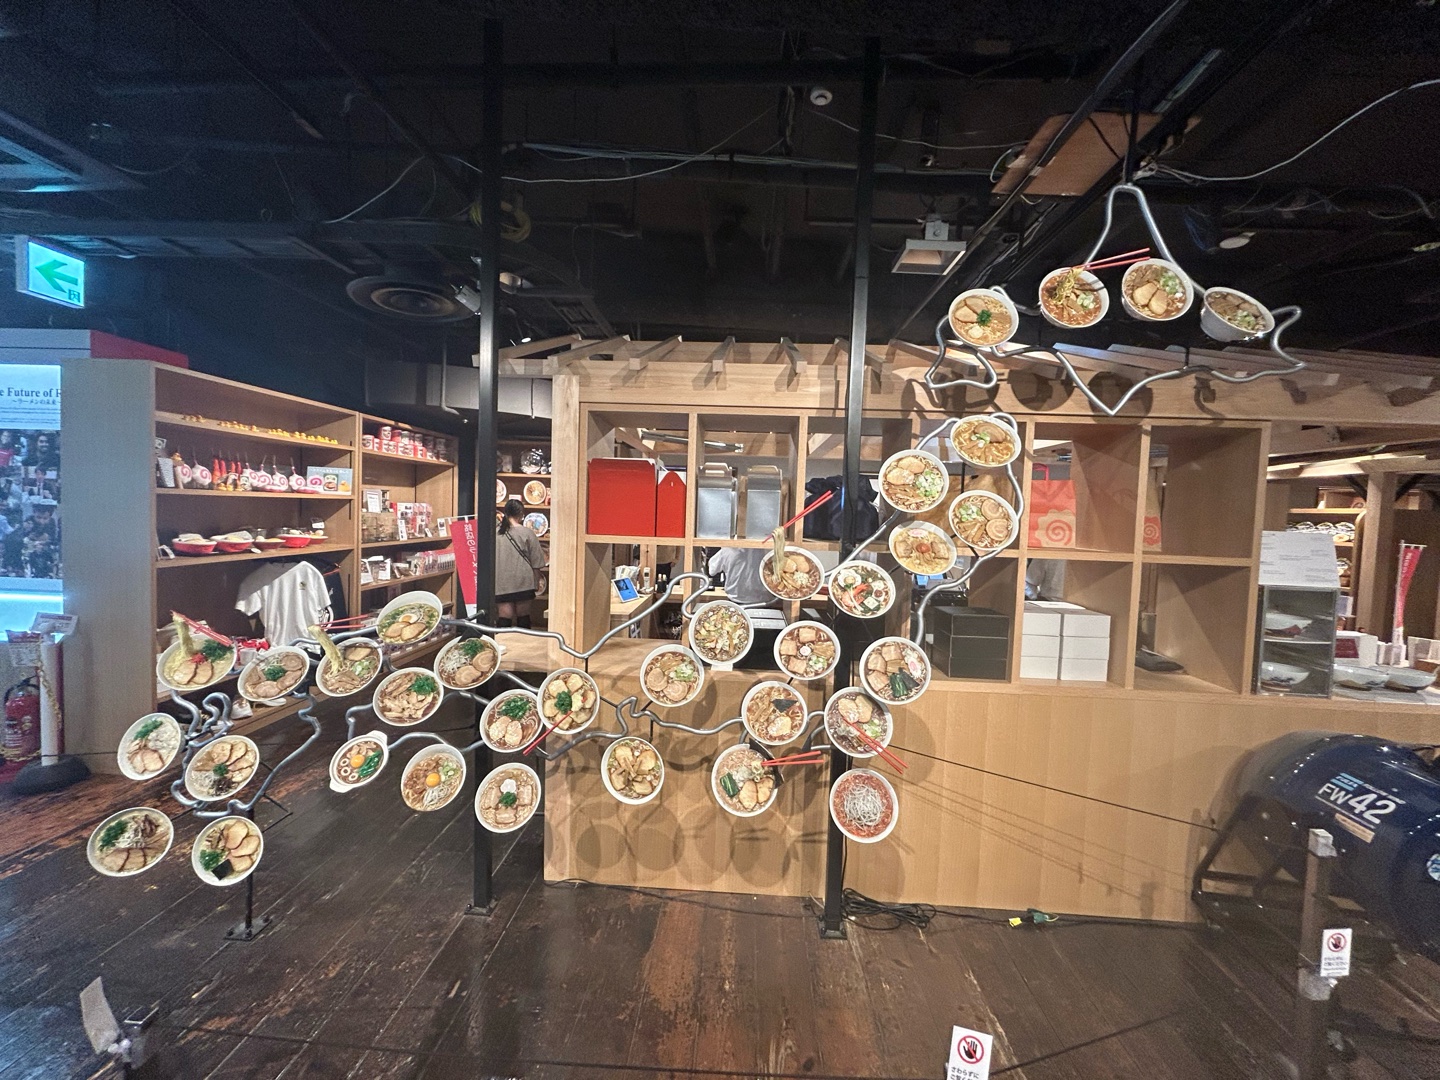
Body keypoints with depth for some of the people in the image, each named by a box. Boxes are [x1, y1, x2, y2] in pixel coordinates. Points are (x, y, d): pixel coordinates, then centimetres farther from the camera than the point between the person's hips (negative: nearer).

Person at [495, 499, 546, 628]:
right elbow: (536, 561, -2)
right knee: (523, 615, 12)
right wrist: (536, 578, 11)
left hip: (500, 582, 2)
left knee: (504, 617, 3)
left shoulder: (495, 532, 0)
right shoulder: (527, 533, -7)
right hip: (522, 582, -1)